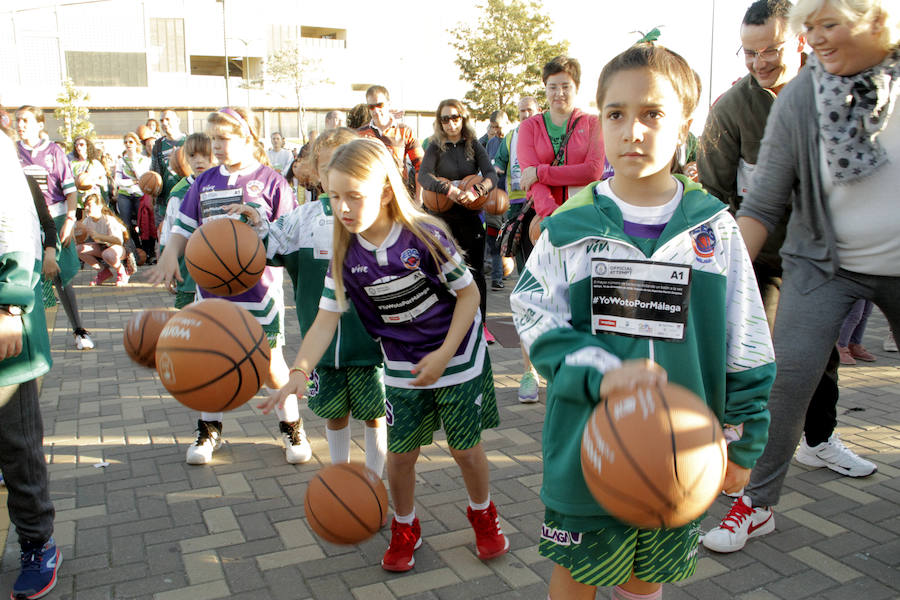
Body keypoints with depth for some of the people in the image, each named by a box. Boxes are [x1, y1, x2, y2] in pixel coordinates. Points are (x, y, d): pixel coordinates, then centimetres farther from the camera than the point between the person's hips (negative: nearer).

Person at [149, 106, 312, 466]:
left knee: (270, 363, 2)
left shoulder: (270, 181, -4)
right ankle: (210, 430, 30)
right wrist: (170, 256, 0)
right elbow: (184, 225, 15)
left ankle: (292, 427, 22)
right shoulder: (205, 182, 9)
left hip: (258, 288, -4)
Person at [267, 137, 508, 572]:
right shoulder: (346, 256, -11)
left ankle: (483, 515, 39)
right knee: (400, 453, 6)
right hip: (402, 368, 3)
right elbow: (326, 320, -15)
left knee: (465, 447, 9)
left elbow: (469, 293, -13)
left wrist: (443, 355, -19)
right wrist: (301, 370, -33)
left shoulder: (424, 235, -22)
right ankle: (404, 528, 34)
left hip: (457, 357, -2)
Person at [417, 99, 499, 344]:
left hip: (471, 215, 0)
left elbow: (491, 175, -8)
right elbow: (423, 176, -14)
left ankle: (480, 324, 6)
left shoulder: (474, 146, 5)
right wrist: (448, 189, -29)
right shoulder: (436, 147, 3)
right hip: (443, 215, 0)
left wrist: (476, 191, -28)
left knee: (475, 269, -1)